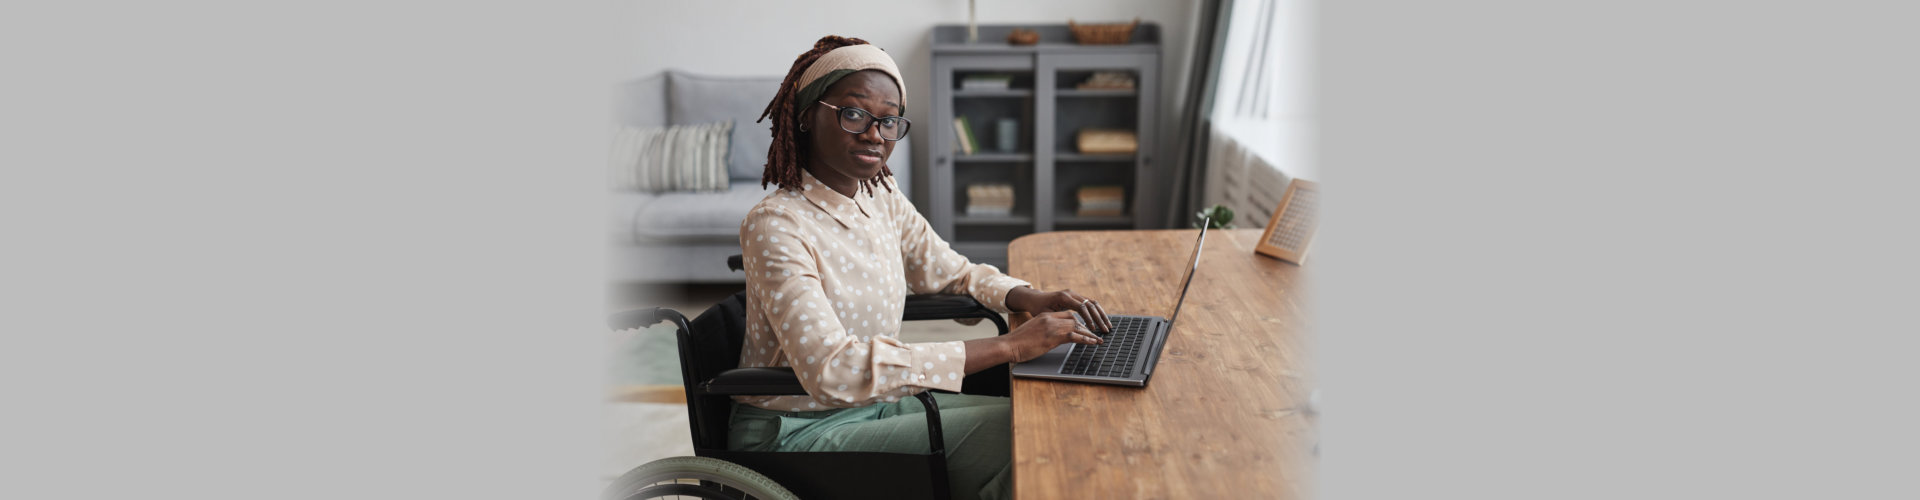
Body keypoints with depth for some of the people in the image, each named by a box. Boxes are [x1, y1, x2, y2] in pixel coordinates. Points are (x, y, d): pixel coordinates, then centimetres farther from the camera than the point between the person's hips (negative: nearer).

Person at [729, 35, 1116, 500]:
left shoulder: (881, 197, 2)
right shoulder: (775, 226, -22)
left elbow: (956, 273, 17)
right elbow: (832, 370, -34)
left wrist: (1032, 299, -7)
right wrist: (1009, 347, -35)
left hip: (875, 402, 7)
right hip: (799, 432, -7)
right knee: (1013, 434, -15)